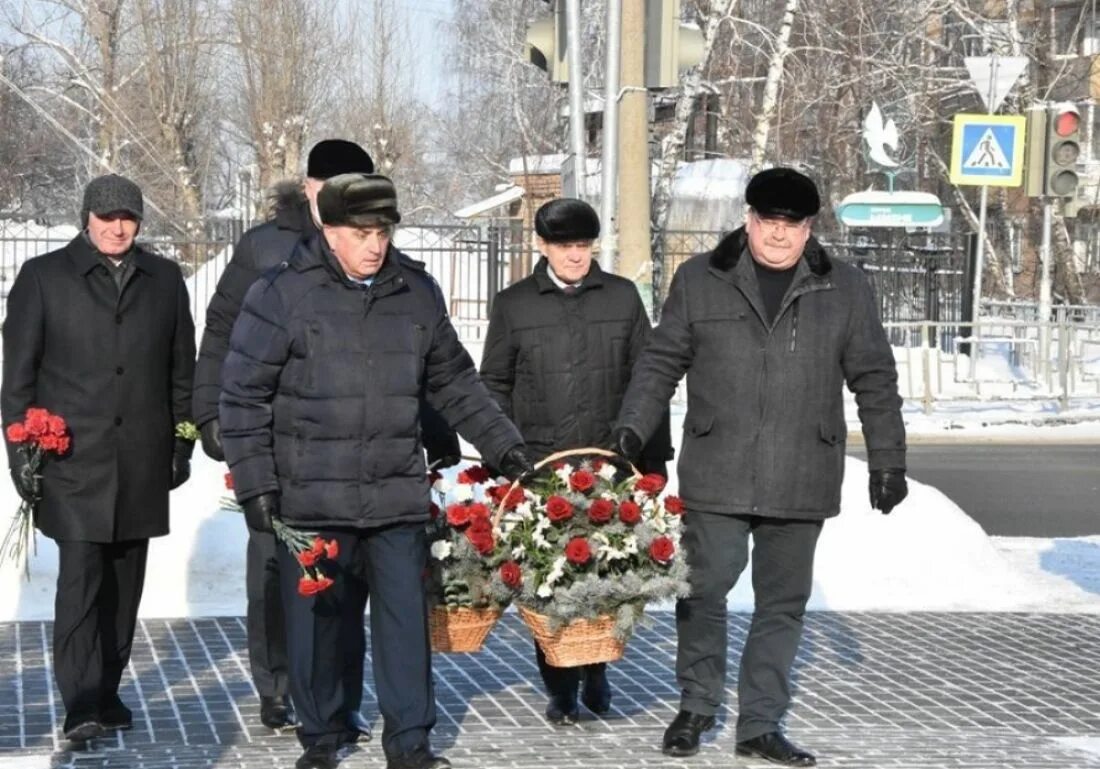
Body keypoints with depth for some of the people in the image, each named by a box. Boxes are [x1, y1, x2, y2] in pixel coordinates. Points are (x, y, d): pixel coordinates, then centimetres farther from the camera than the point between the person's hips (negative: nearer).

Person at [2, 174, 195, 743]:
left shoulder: (164, 280, 11)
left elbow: (181, 370, 14)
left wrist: (181, 445, 10)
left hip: (142, 462, 3)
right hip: (73, 461, -3)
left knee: (124, 583, 9)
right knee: (80, 576, -12)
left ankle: (106, 692, 20)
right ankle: (81, 706, -12)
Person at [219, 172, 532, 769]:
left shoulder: (417, 294, 7)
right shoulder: (282, 296, -6)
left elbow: (455, 384, 18)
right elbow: (243, 395, -4)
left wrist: (503, 446, 14)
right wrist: (255, 483, -8)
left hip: (397, 495, 3)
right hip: (311, 498, -3)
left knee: (405, 616, 2)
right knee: (317, 621, 7)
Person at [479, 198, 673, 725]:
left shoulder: (622, 297, 9)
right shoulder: (513, 305, 8)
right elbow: (494, 385, 11)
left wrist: (654, 460, 7)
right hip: (539, 466, 0)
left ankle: (595, 671, 20)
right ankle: (561, 689, 11)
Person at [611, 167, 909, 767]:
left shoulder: (845, 290, 6)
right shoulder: (699, 280, 4)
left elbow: (875, 380, 9)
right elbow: (661, 362, 8)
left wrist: (886, 459, 6)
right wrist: (632, 426, -2)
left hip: (801, 483, 1)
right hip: (716, 476, -1)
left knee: (782, 603, 8)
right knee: (704, 589, 1)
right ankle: (697, 705, 22)